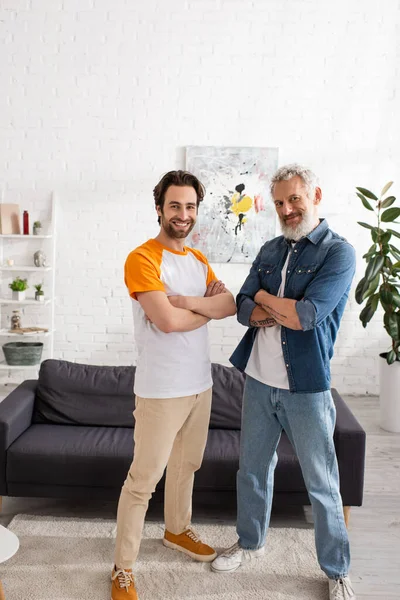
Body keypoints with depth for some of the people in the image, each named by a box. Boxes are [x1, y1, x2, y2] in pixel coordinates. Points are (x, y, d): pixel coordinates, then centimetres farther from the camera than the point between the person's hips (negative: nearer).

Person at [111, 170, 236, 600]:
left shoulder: (199, 260, 10)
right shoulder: (142, 259, -14)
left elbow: (231, 305, -2)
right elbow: (167, 321, -24)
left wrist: (188, 300, -18)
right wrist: (209, 308, -7)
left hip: (199, 383, 7)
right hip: (160, 390, -7)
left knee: (186, 466, 23)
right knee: (143, 479, 2)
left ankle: (177, 530, 45)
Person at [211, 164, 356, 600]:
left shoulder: (338, 252, -9)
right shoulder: (271, 250, 9)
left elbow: (308, 315, -22)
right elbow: (243, 308, 0)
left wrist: (264, 298, -6)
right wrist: (290, 313, -17)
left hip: (306, 387, -5)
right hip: (259, 380, 5)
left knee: (322, 484, 9)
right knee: (253, 469, 19)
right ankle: (250, 542, 42)